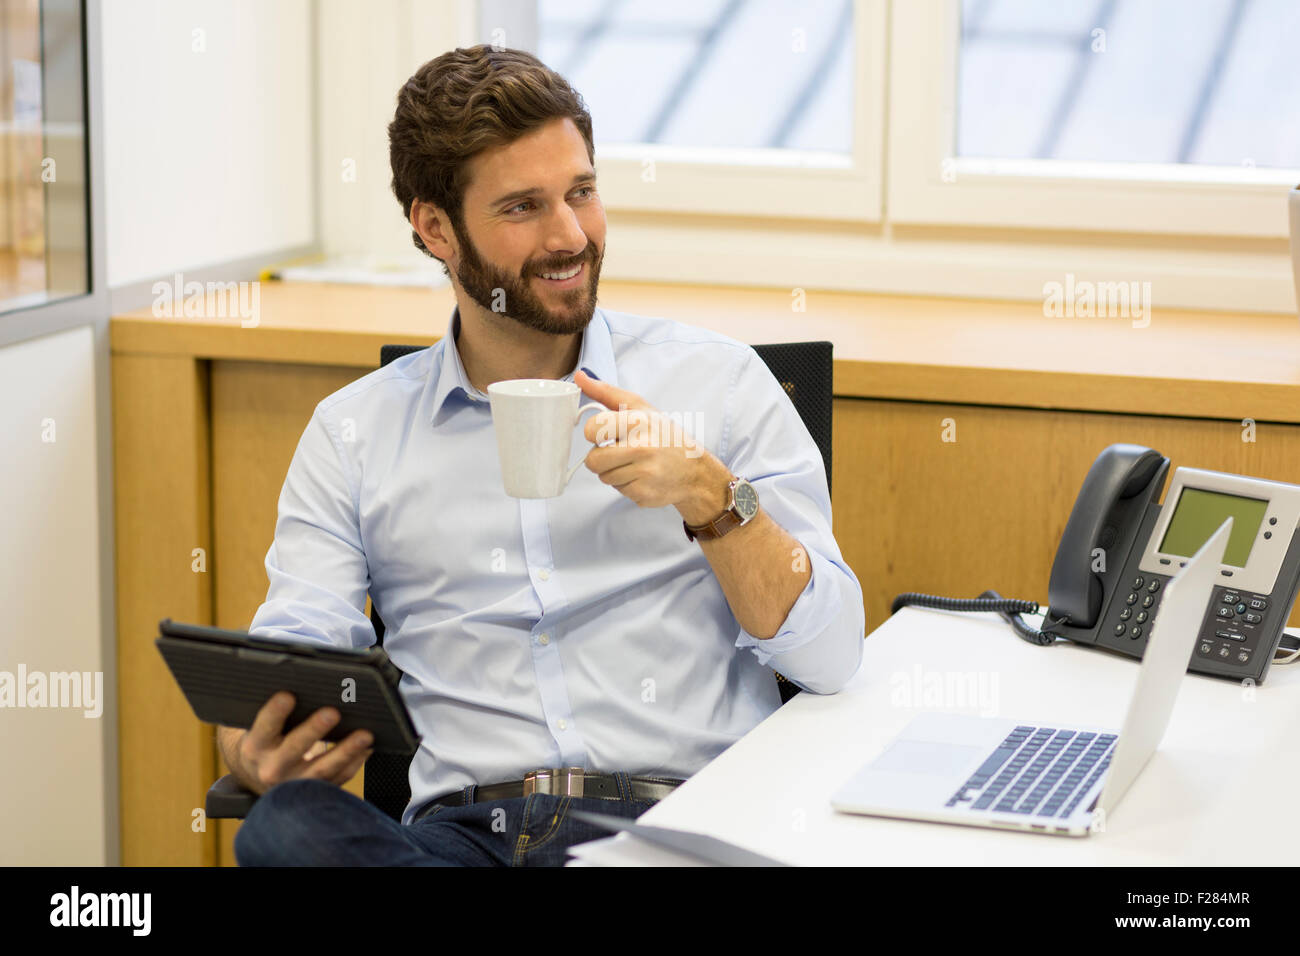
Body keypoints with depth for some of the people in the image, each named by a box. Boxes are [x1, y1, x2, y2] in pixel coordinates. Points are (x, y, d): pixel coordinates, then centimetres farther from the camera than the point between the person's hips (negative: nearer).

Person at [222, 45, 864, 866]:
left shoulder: (718, 382, 12)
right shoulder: (353, 433, 17)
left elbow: (830, 656, 5)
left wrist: (708, 496, -11)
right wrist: (255, 740, -19)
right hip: (465, 825, 3)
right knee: (285, 827, -32)